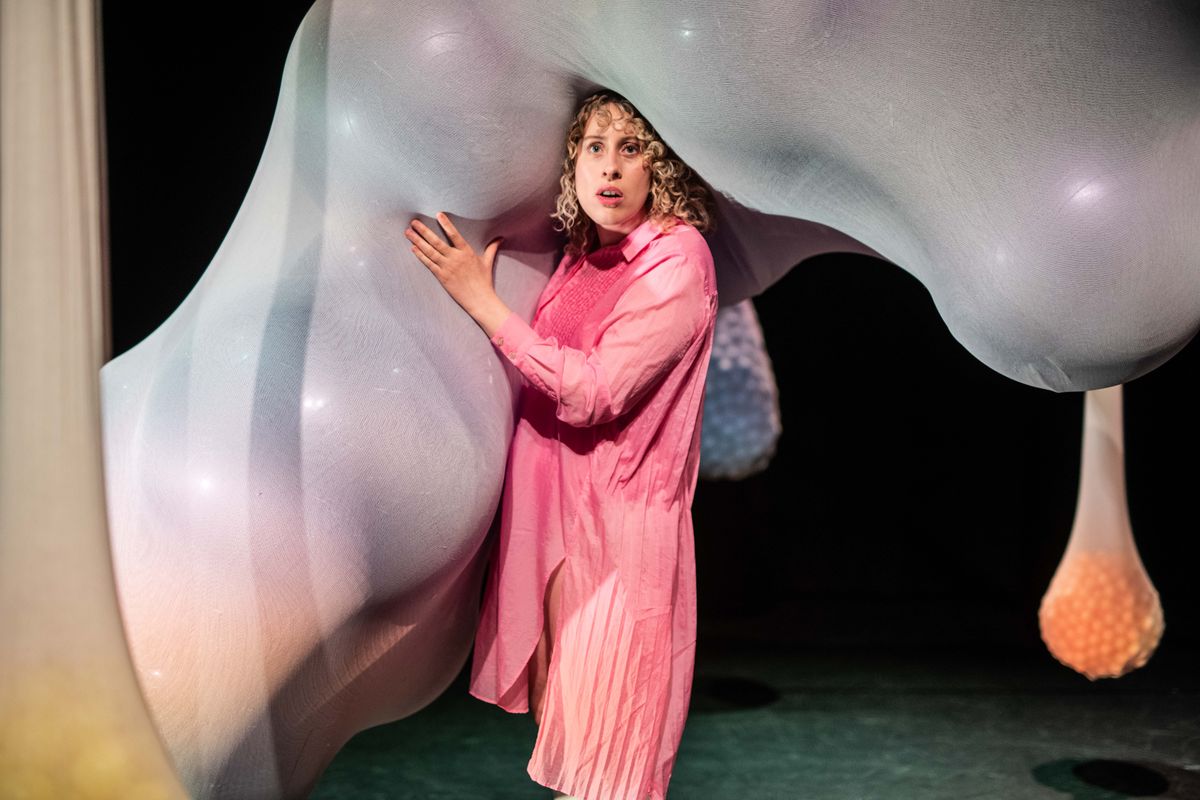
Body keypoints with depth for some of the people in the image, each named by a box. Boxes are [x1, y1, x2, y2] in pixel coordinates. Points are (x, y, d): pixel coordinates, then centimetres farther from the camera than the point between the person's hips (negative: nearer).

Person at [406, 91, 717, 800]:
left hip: (619, 522, -7)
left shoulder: (677, 261, -16)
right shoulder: (586, 250, 8)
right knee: (560, 699, 19)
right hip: (557, 503, 8)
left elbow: (594, 392, -24)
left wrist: (481, 298, -22)